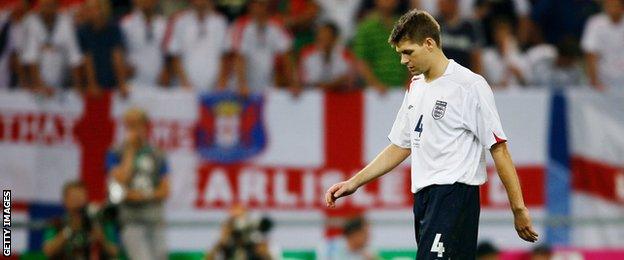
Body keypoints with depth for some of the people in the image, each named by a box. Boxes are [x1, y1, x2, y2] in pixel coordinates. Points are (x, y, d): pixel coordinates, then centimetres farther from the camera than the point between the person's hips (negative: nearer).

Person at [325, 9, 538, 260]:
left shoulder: (470, 86, -8)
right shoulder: (415, 87, 18)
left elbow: (498, 148, -9)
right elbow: (399, 147, 25)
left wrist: (518, 209, -10)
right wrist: (354, 183, 17)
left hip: (455, 194, -8)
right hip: (423, 198, 8)